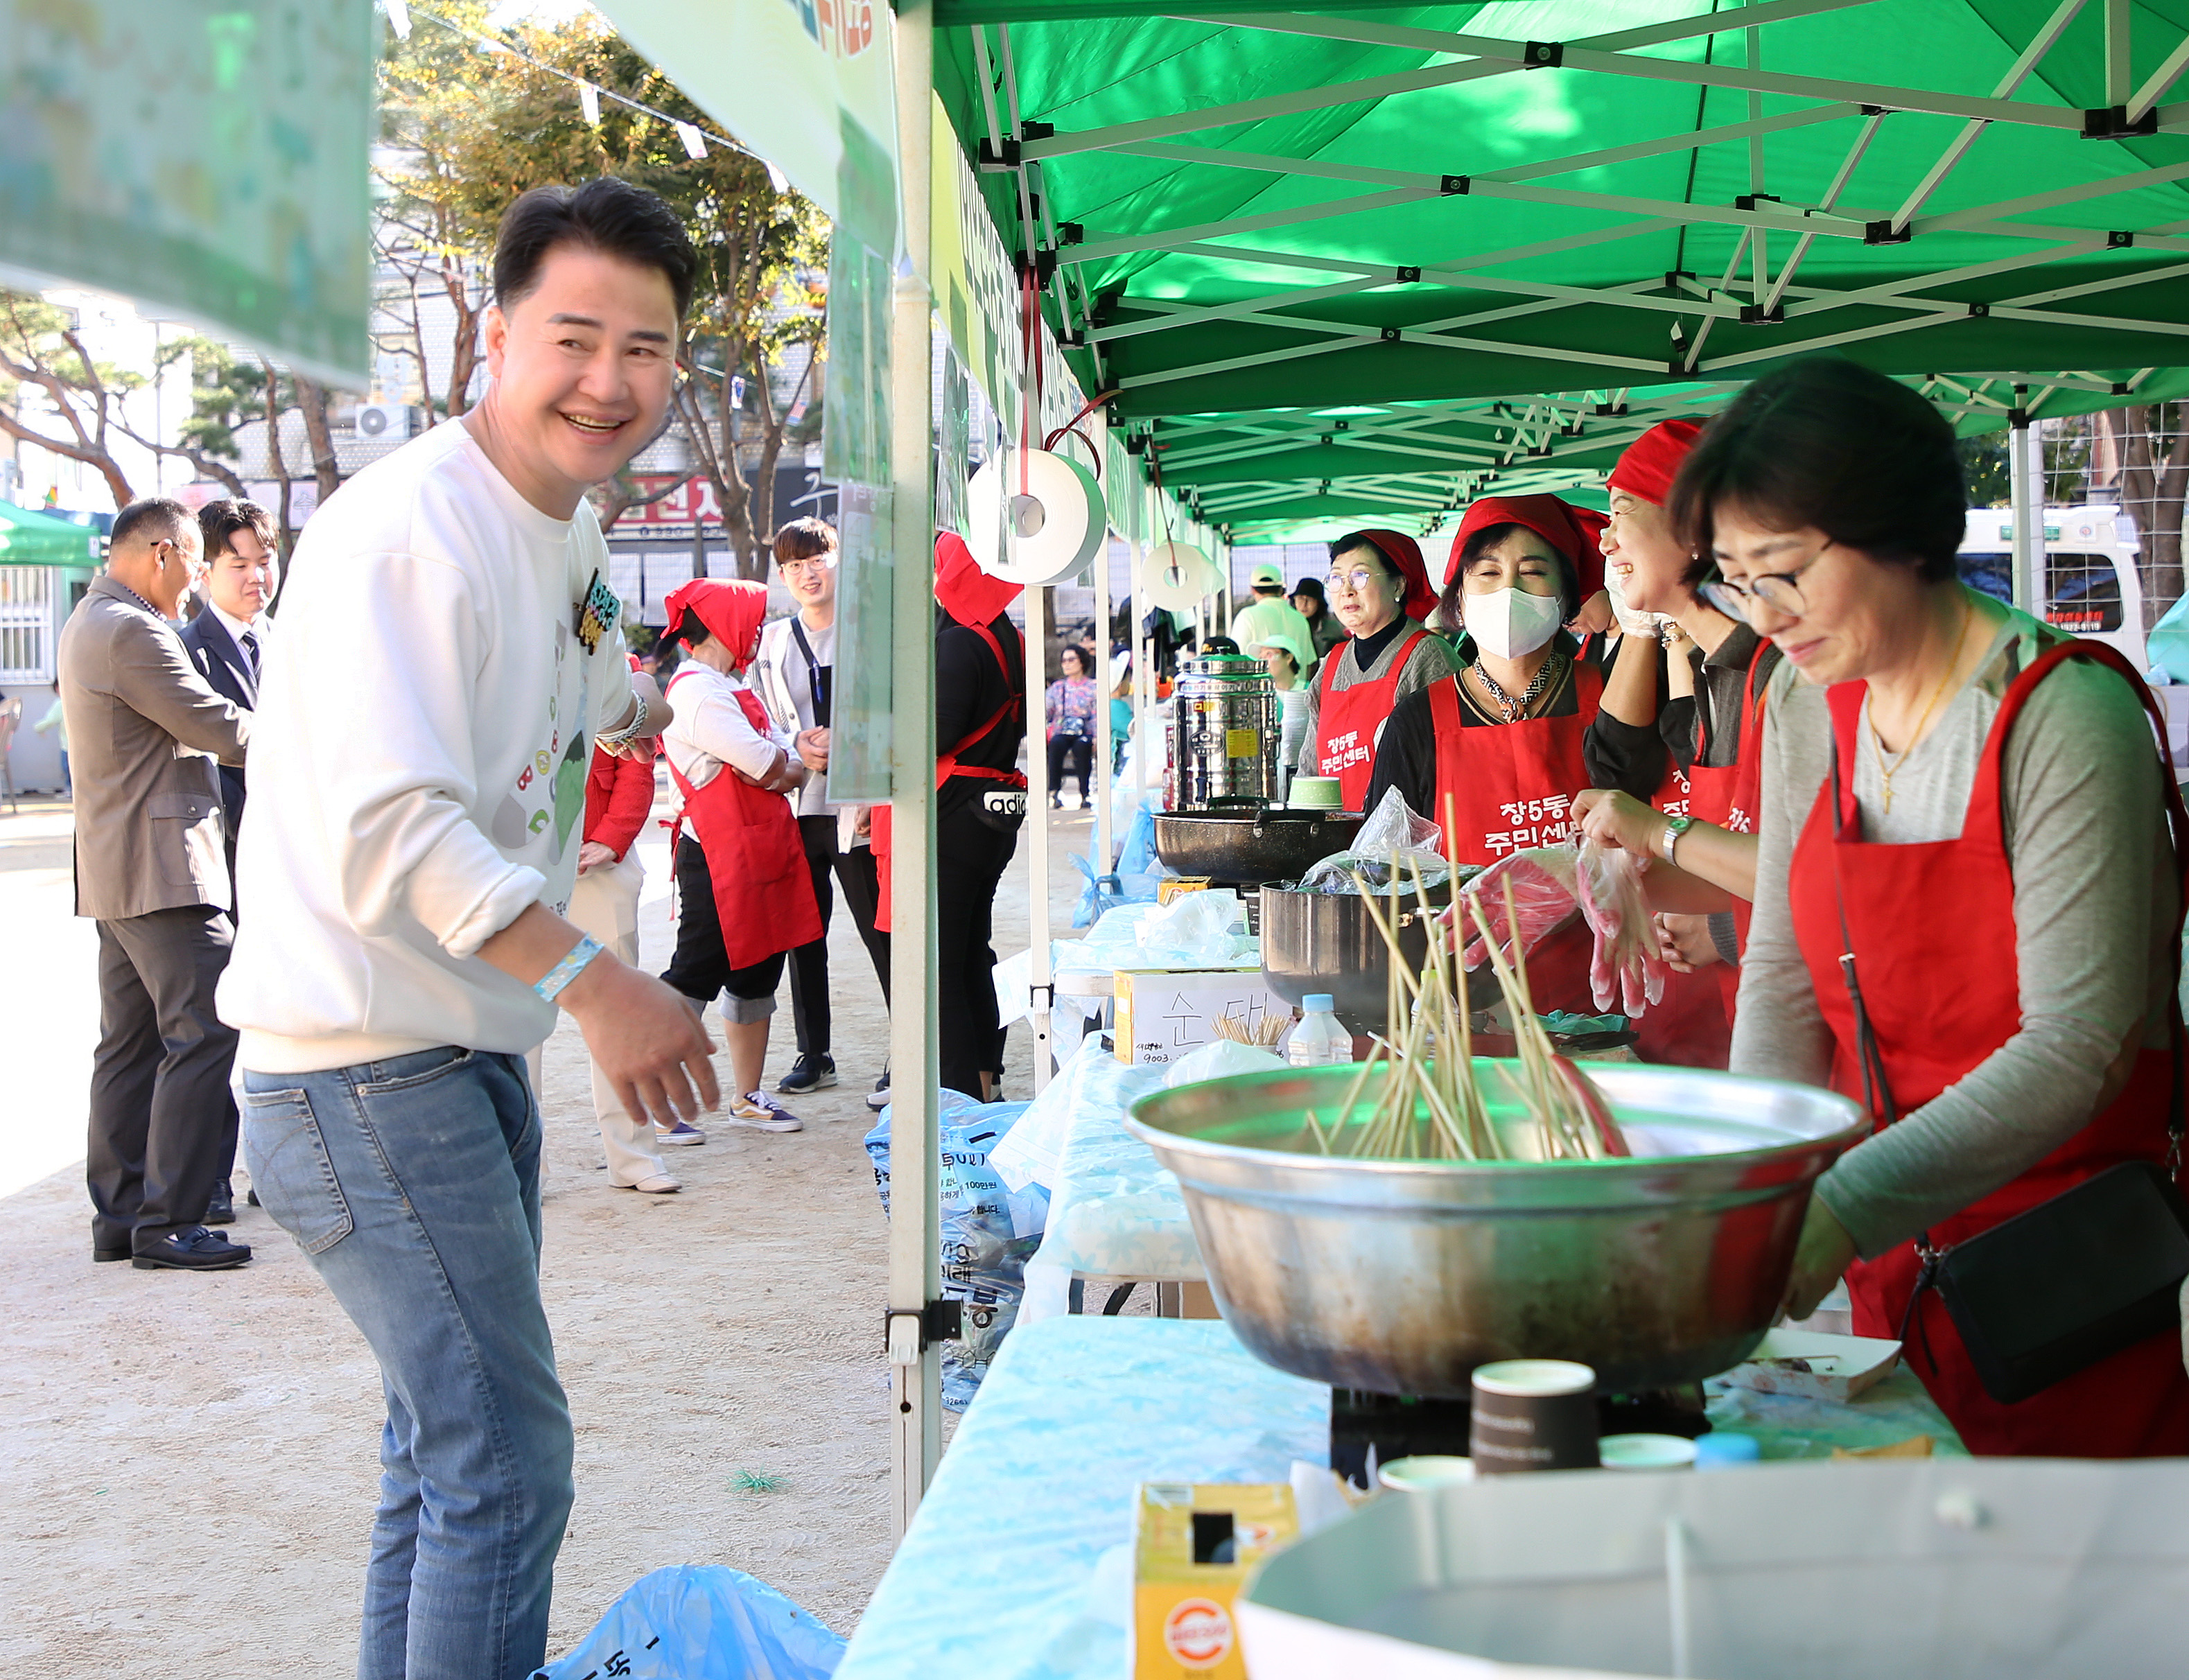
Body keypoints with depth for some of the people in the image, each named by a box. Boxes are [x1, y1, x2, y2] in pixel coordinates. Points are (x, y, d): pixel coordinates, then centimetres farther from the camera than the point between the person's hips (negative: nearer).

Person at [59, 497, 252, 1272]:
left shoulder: (88, 623, 18)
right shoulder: (132, 631, -16)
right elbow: (216, 727, -15)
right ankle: (167, 1223, -8)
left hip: (116, 872, 11)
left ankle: (120, 1217, 16)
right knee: (204, 1035, -9)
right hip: (164, 866, -11)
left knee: (131, 1040, 12)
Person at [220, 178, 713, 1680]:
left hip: (473, 1054, 10)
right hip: (364, 1066, -10)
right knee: (507, 1461, -11)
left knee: (451, 1453, 19)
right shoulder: (409, 530, -19)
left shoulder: (571, 530, 10)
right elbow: (383, 831, -30)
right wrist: (595, 981, -36)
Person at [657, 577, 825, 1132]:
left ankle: (746, 1098, 23)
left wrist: (799, 747, -9)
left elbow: (781, 751, 15)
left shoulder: (732, 689, 20)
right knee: (697, 973, -7)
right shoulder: (696, 691, -14)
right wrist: (802, 758, 2)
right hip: (717, 856, -10)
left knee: (757, 972, 13)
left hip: (762, 851, 10)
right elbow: (764, 766, -19)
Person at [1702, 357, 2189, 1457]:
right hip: (1893, 1259, 6)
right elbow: (1782, 975, 5)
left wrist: (1844, 1208, -31)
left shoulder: (2064, 715, -18)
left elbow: (2077, 1047, -23)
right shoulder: (1807, 705, 2)